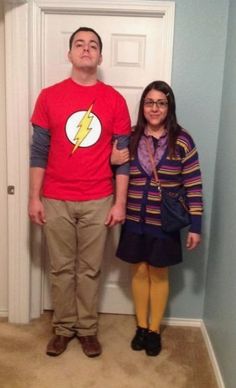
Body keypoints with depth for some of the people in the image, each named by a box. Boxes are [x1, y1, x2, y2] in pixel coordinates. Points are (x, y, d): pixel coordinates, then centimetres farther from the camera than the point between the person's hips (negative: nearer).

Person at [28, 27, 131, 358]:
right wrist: (34, 197, -2)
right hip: (56, 201, 1)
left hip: (98, 202, 0)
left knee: (90, 269, 11)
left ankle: (88, 328, 30)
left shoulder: (114, 100, -1)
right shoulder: (49, 96, 0)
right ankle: (63, 328, 31)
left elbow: (123, 155, 0)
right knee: (61, 268, 12)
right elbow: (39, 151, 1)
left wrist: (120, 203, -3)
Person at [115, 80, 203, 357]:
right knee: (139, 272, 14)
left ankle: (154, 330, 30)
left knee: (158, 274, 12)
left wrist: (195, 226, -8)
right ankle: (141, 326, 33)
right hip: (135, 220, 2)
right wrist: (112, 162, -12)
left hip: (165, 222, -2)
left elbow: (193, 186, -7)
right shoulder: (131, 137, 0)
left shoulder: (182, 141, -8)